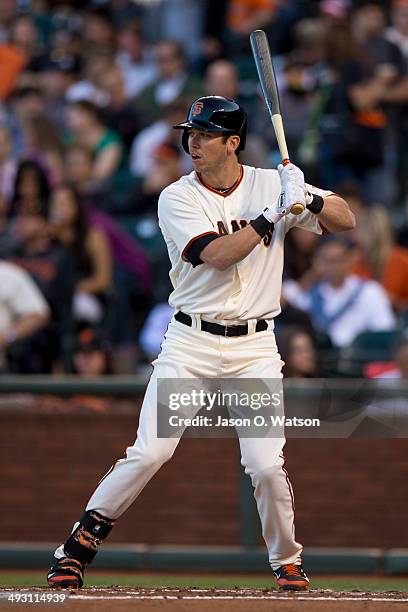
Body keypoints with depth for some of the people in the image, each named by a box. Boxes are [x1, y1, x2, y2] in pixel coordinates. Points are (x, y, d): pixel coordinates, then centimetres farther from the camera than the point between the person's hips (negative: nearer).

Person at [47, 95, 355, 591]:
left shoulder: (272, 184, 3)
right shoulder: (178, 198, -4)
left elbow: (346, 220, 4)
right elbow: (217, 255, -18)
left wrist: (309, 199, -16)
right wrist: (272, 214, -20)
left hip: (255, 348, 1)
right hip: (190, 344, -1)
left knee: (267, 464, -8)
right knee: (149, 453, -11)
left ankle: (287, 560, 16)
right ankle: (77, 549, -1)